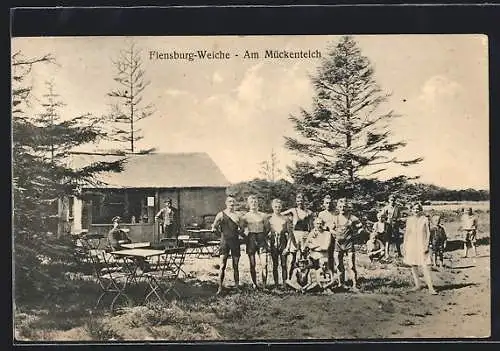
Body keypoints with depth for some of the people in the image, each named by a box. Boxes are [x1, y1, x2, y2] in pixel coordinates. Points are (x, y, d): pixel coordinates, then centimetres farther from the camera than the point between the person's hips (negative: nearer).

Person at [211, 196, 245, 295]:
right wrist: (215, 228, -11)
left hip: (235, 241, 3)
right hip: (225, 240, -3)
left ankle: (237, 286, 14)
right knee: (222, 265, -8)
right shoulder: (221, 214, 2)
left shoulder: (237, 215, 10)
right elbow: (214, 227, 4)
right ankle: (220, 288, -6)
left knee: (236, 265, 6)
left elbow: (241, 229, 15)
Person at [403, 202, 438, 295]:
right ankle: (417, 285, 19)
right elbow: (406, 233, 11)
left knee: (425, 267, -9)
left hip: (421, 246, -3)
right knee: (413, 266, 8)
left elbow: (428, 233, 0)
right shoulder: (409, 220, 5)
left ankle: (430, 288, -8)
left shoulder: (424, 219, -2)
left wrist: (426, 245, -6)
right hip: (411, 246, 3)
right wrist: (404, 245, 8)